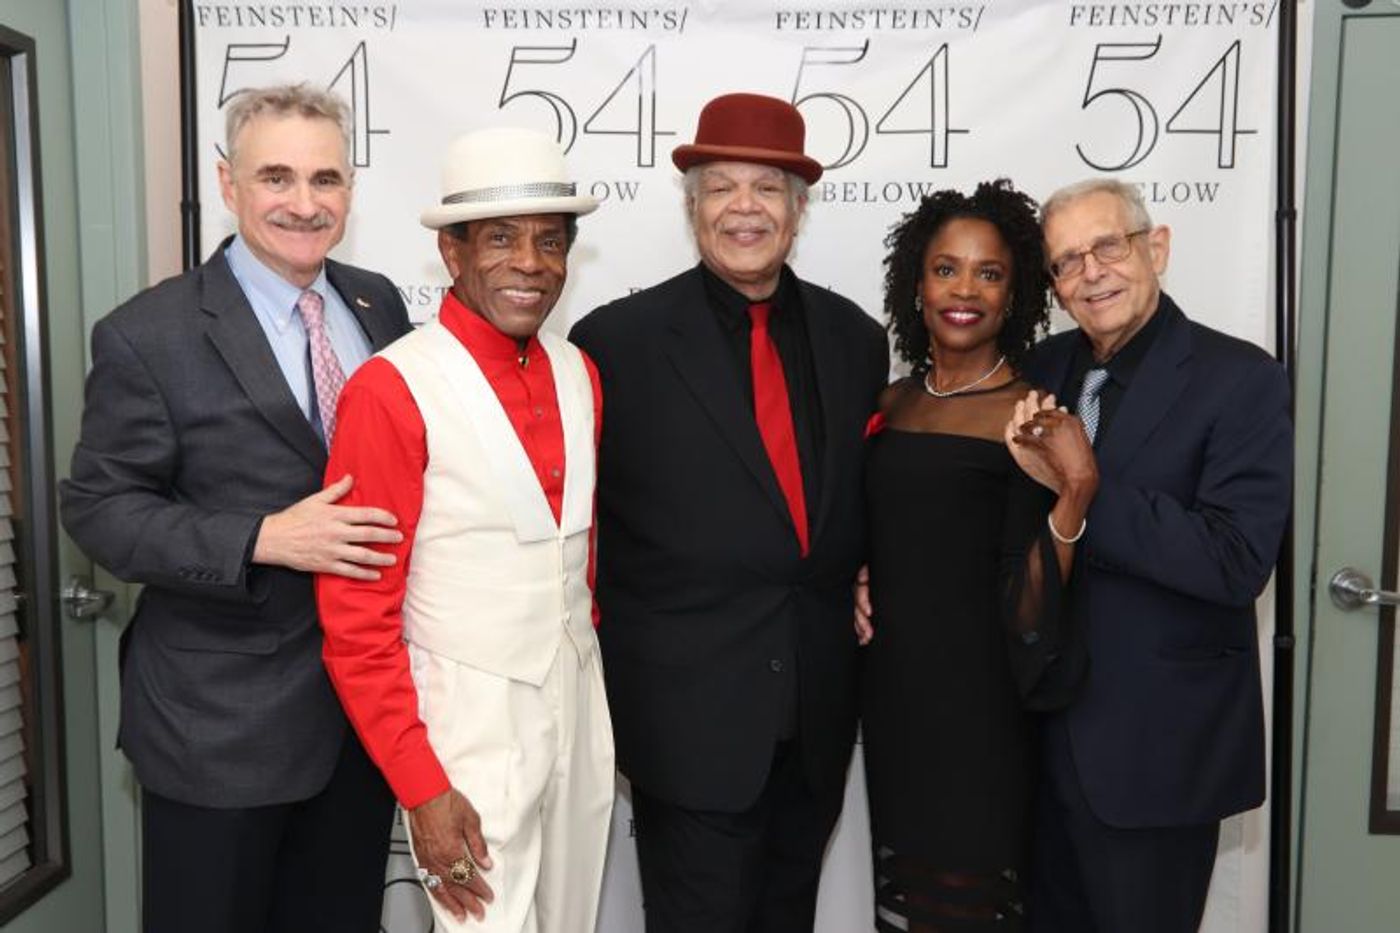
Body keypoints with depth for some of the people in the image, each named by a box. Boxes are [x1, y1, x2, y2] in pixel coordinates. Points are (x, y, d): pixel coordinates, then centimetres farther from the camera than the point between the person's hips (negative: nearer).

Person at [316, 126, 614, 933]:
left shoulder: (580, 376, 4)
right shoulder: (392, 390, -15)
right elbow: (355, 617, -13)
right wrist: (421, 787, -15)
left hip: (581, 709, 6)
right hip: (468, 722, -6)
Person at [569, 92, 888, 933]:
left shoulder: (855, 339, 5)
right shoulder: (618, 340, -9)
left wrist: (866, 588, 4)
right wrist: (610, 661, -5)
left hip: (818, 714, 5)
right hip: (690, 715, -4)